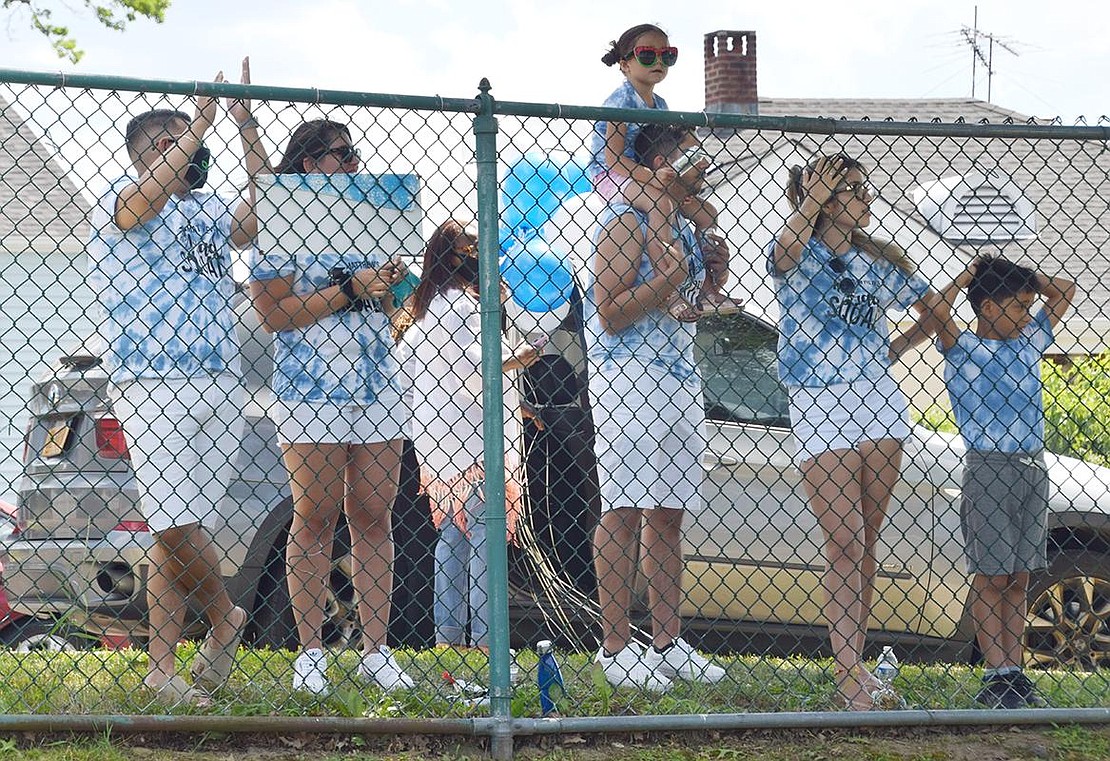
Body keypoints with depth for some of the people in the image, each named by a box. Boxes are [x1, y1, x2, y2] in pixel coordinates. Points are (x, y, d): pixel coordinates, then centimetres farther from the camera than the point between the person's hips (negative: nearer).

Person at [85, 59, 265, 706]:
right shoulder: (122, 200, 4)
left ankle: (163, 670, 6)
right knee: (176, 524, -13)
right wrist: (200, 123, -13)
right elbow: (148, 196, -19)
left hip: (222, 388, 6)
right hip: (155, 382, -6)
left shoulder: (209, 213, 23)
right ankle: (225, 617, 11)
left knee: (179, 532, 3)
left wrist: (246, 125, 6)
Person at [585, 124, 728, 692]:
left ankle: (668, 642, 12)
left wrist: (713, 269, 11)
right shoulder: (627, 220, -9)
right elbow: (610, 313, -14)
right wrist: (668, 279, -22)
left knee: (668, 513, 9)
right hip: (629, 377, -9)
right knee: (624, 512, -8)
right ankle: (615, 648, -6)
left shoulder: (684, 226, 19)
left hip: (680, 379, 9)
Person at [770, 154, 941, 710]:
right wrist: (812, 200, -16)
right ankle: (848, 674, -10)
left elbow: (933, 306, 24)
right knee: (844, 545, -10)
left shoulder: (877, 262, 13)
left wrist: (898, 348, 13)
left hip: (879, 402, 5)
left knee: (866, 544, 8)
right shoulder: (800, 260, -1)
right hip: (819, 410, -5)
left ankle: (854, 661, 16)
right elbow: (785, 248, -27)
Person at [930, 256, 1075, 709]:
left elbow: (1065, 293, 24)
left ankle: (1014, 672, 9)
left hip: (1033, 467, 6)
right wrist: (969, 276, -7)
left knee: (1018, 578, 7)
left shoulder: (1030, 342, 14)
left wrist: (1024, 275, 12)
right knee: (991, 577, -3)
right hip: (988, 467, -6)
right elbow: (937, 311, -22)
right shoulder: (963, 349, -3)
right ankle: (996, 676, -1)